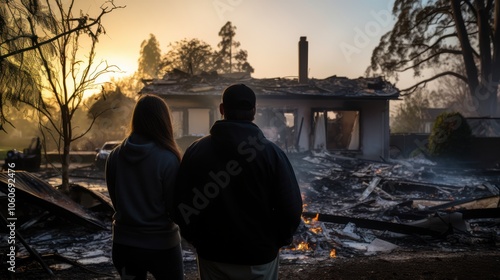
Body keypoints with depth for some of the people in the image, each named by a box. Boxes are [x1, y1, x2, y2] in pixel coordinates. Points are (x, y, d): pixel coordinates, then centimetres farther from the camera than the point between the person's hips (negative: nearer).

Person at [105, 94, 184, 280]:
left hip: (124, 243, 4)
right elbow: (175, 208, -12)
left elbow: (115, 200, 7)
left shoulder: (115, 155, -4)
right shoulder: (167, 159, -18)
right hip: (161, 245, -4)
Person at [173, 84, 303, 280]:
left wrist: (195, 238, 12)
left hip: (212, 255, 2)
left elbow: (181, 205, -4)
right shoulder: (271, 152, -13)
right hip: (259, 256, -1)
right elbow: (291, 208, -14)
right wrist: (278, 240, 4)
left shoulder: (196, 151, -7)